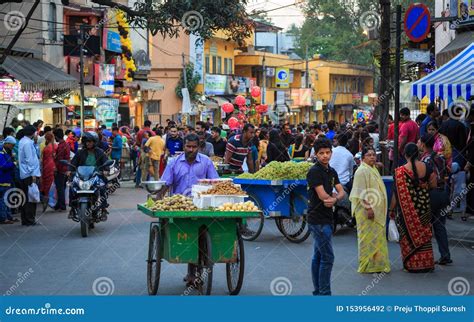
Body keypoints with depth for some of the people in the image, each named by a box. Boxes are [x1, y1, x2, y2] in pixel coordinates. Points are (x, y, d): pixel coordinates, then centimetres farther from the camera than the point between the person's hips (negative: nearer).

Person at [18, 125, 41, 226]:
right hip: (30, 174, -9)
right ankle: (30, 220, -3)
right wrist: (33, 174, -17)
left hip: (23, 175, 9)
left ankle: (25, 220, 15)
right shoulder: (28, 143, -15)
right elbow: (29, 159, -18)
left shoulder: (22, 141, 13)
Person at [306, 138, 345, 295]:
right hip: (318, 219, -8)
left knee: (318, 256, 13)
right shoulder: (314, 171, -13)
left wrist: (334, 199, -17)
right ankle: (324, 293, -5)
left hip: (326, 219, 8)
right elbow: (322, 195, -20)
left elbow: (342, 192, 3)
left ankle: (318, 292, 18)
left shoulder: (331, 171, 12)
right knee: (327, 257, -9)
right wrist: (334, 197, -3)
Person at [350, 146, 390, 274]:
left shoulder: (373, 170, 16)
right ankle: (369, 265, 1)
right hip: (367, 211, -10)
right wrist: (368, 208, -25)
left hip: (377, 211, 10)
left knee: (377, 236, 12)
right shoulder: (362, 171, -14)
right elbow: (362, 193, -20)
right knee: (368, 237, -4)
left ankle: (377, 263, 18)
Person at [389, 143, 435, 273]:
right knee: (424, 233, 15)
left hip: (407, 208, -3)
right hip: (424, 204, 3)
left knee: (409, 234, 9)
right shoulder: (426, 168, -5)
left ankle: (412, 264, 13)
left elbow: (397, 194, -11)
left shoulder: (400, 172, -13)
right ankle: (426, 263, 20)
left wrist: (391, 209, -1)